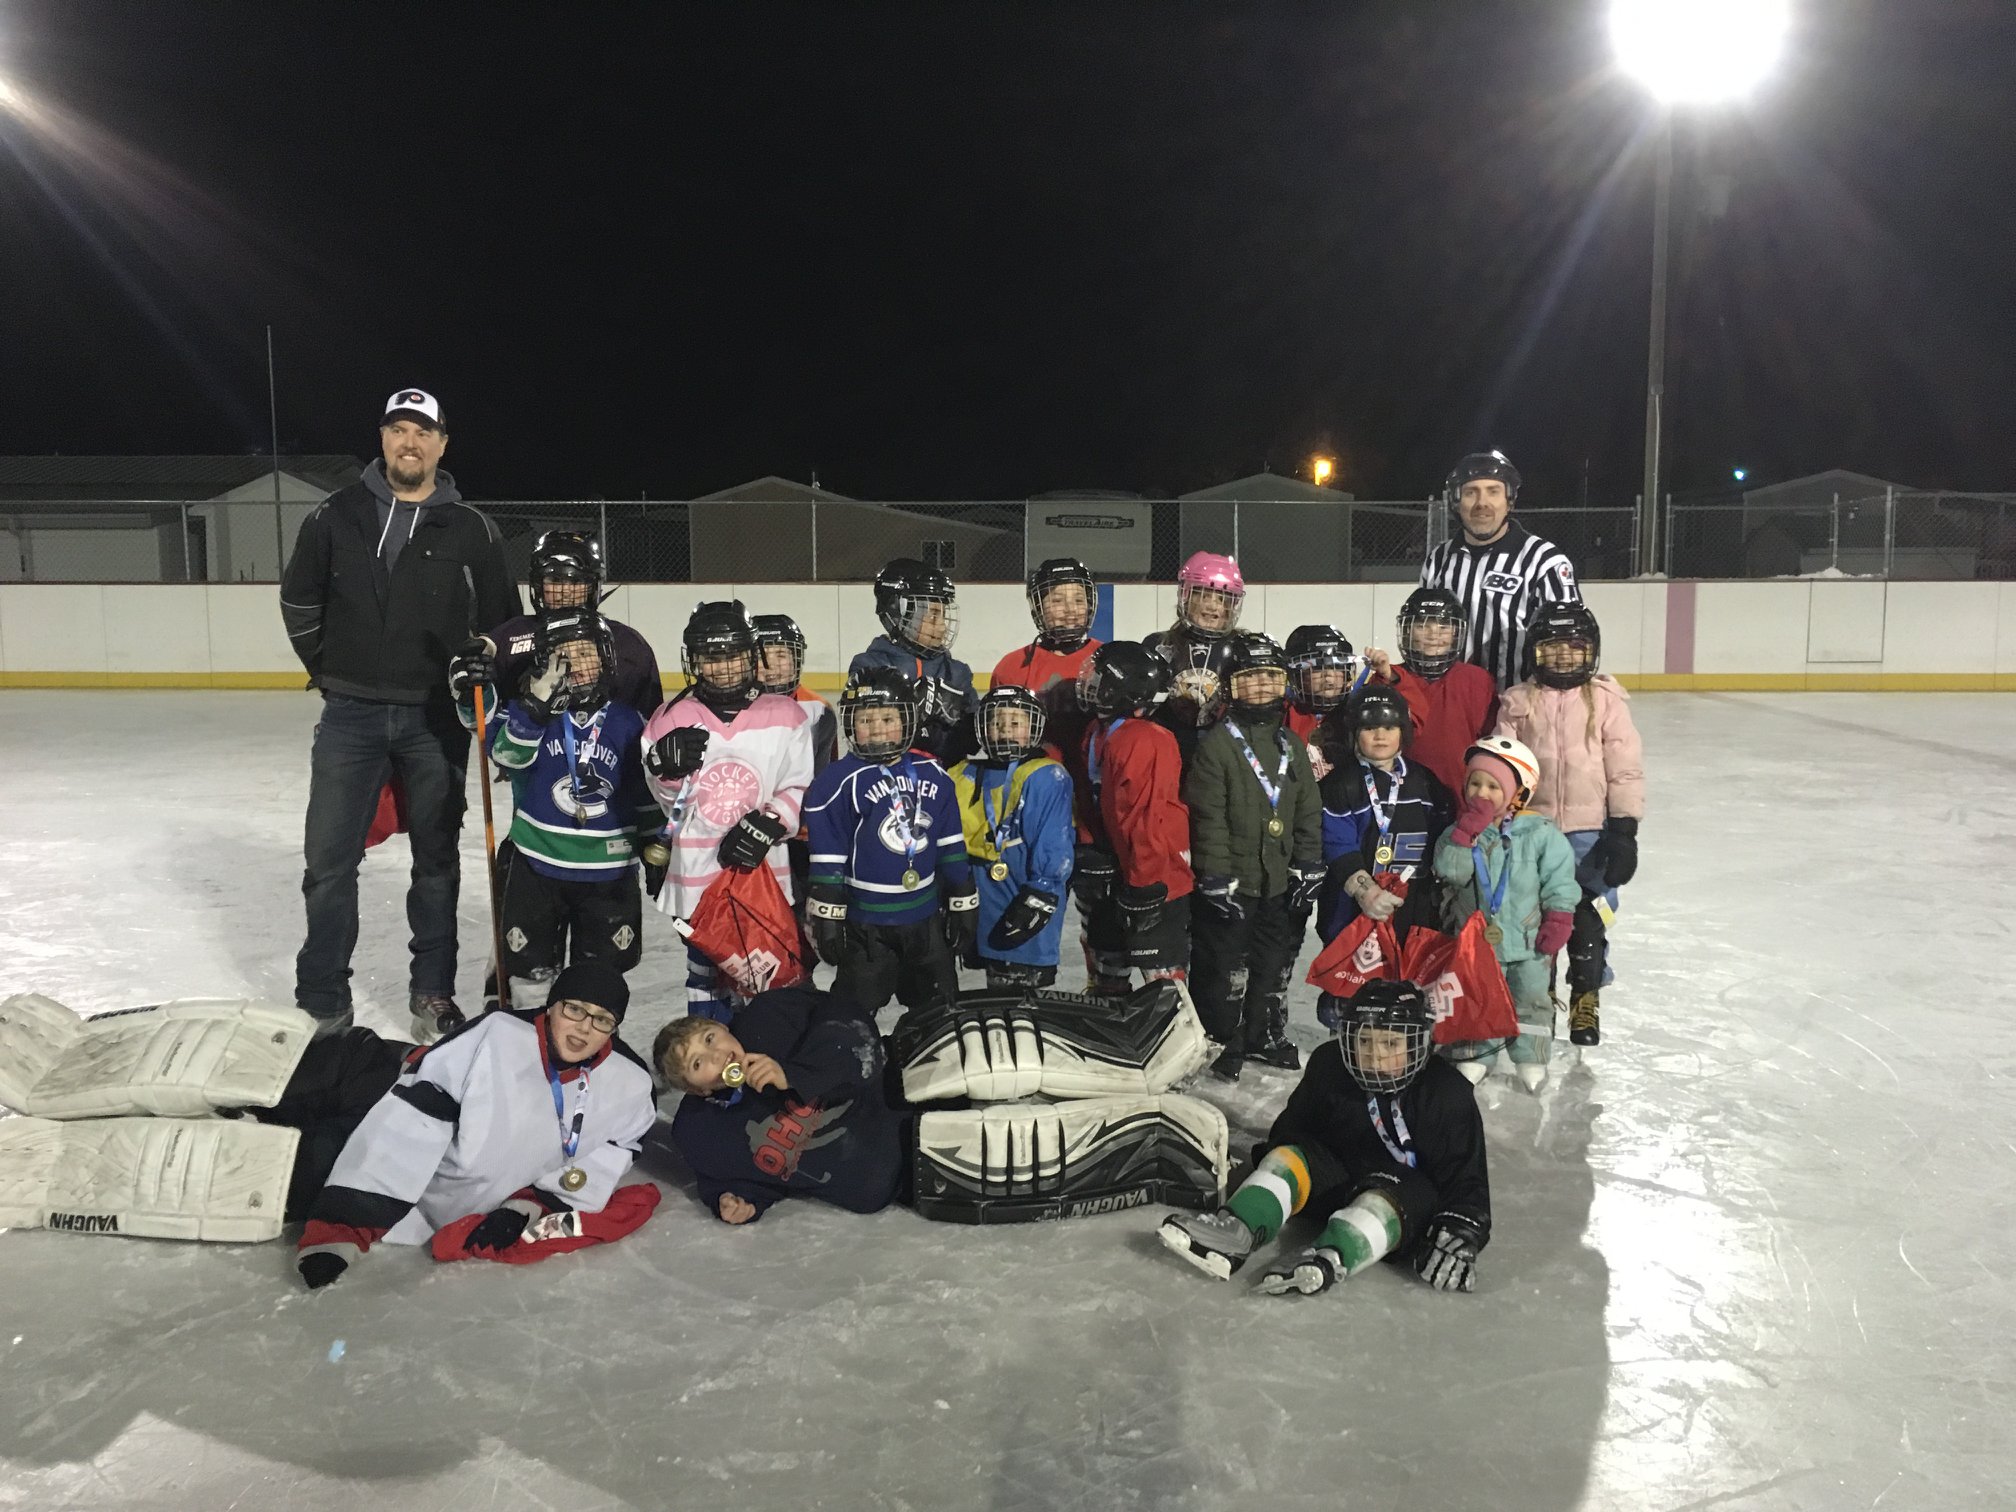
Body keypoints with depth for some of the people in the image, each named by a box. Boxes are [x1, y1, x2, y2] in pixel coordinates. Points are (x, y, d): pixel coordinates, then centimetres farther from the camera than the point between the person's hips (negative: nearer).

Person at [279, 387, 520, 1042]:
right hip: (350, 715, 1)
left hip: (435, 720, -1)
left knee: (436, 859, 8)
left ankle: (432, 993, 20)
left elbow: (501, 620, 7)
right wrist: (328, 667, 10)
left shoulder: (471, 530, 0)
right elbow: (298, 599, 14)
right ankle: (323, 1000, 15)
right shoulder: (335, 516, 2)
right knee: (329, 858, 2)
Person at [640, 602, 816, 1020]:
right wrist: (666, 767, -14)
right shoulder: (674, 718, 1)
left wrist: (768, 825, -13)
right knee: (706, 976, 10)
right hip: (696, 876, 0)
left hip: (762, 870, 0)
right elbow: (660, 801, 7)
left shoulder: (786, 716, -1)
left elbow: (800, 789, 2)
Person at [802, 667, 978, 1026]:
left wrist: (964, 907, 8)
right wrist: (827, 918, -11)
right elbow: (826, 860, -11)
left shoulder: (933, 775, 2)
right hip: (867, 924, -4)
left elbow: (952, 848, 7)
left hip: (926, 918, 5)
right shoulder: (839, 781, -12)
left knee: (941, 1008, 18)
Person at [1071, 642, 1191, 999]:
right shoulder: (1099, 733, 8)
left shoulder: (1144, 742, -23)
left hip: (1154, 880, -10)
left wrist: (1146, 886, -24)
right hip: (1114, 872, 10)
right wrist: (1087, 854, 12)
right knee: (1106, 972, 21)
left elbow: (1145, 820, -25)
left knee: (1163, 978, -8)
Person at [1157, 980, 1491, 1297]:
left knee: (1383, 1201, -37)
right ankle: (1237, 1230, -46)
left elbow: (1466, 1172, -16)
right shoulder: (1329, 1066, -6)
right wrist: (1269, 1163, 1)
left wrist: (1461, 1230, -29)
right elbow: (1290, 1129, 8)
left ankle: (1329, 1257, -66)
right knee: (1290, 1157, -22)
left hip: (1408, 1194, -4)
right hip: (1339, 1175, 4)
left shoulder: (1447, 1094, -15)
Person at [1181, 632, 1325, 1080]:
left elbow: (1308, 813, 12)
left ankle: (1265, 1037, 32)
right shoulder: (1216, 743, -9)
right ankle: (1221, 1044, 17)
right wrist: (1217, 880, -16)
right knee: (1224, 968, 2)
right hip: (1231, 885, -5)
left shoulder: (1292, 744, 10)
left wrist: (1308, 870, 5)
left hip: (1280, 883, 6)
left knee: (1275, 966, 16)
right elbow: (1208, 818, -13)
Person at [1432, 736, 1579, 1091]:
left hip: (1528, 939, -1)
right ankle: (1474, 1057, 27)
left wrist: (1557, 922, -10)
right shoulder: (1462, 829, -5)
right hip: (1475, 939, 1)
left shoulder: (1539, 833, -10)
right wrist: (1467, 831, -26)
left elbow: (1559, 881, -6)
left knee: (1531, 997, 12)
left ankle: (1531, 1058, 27)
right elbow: (1449, 869, -20)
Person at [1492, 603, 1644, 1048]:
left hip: (1591, 830, -1)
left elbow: (1625, 769, -3)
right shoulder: (1518, 702, 0)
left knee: (1590, 917, 4)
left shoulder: (1606, 700, -3)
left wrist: (1624, 830, -7)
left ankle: (1586, 995, 23)